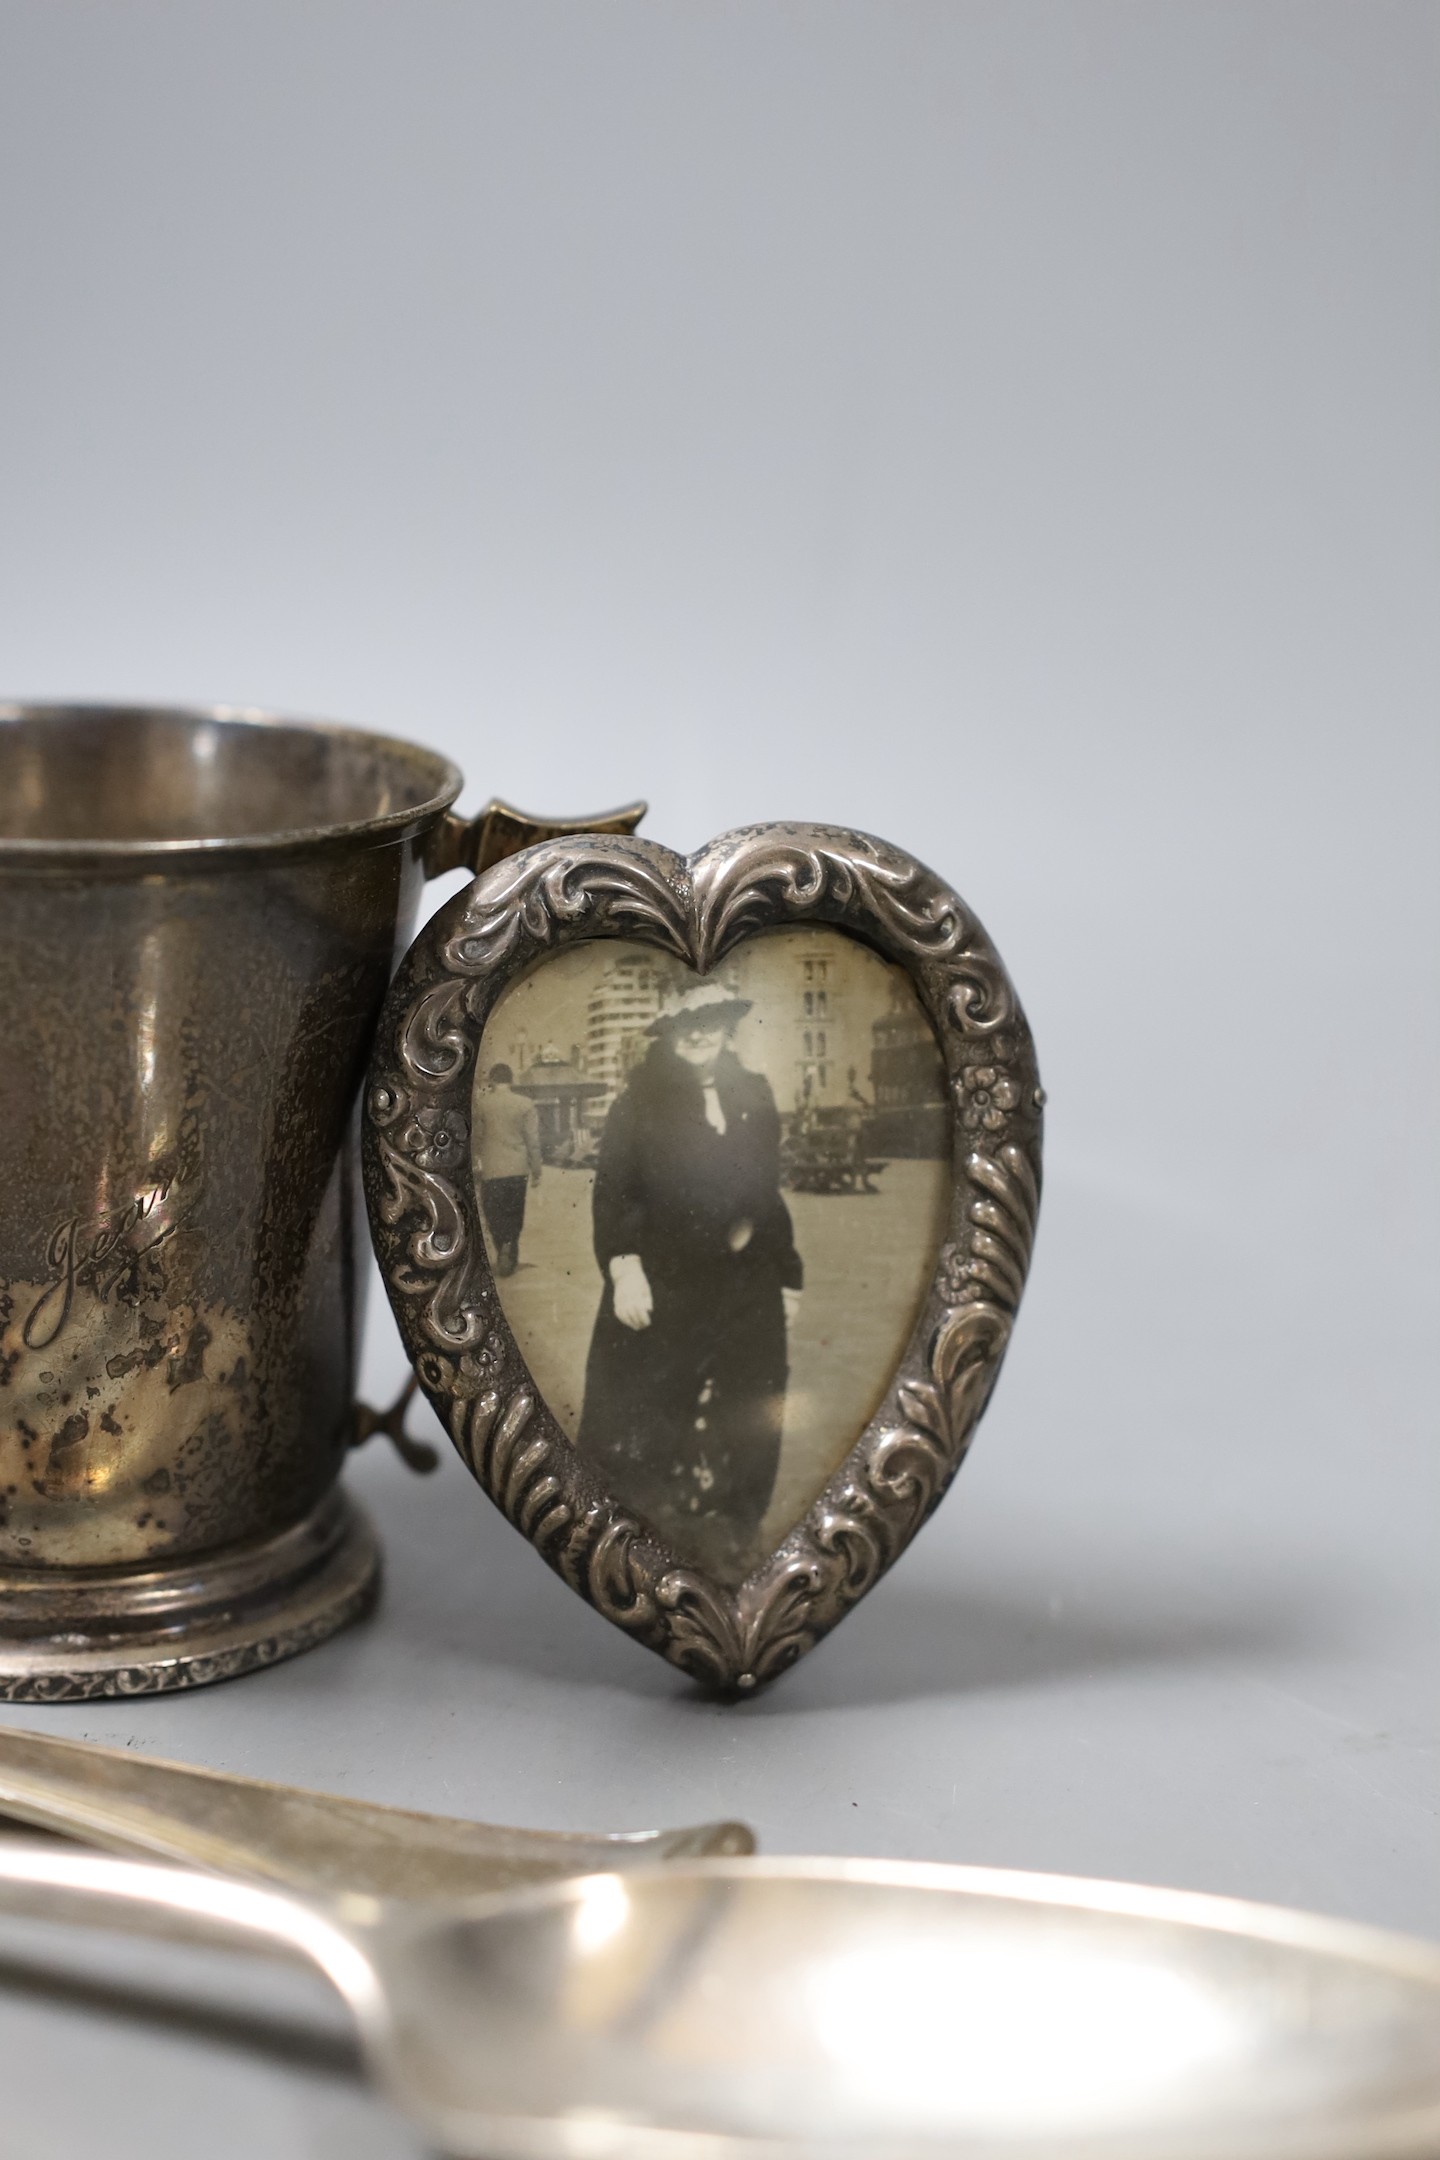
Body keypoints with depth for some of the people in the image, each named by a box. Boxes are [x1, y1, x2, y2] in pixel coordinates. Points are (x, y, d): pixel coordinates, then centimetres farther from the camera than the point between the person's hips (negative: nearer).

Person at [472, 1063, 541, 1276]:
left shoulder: (481, 1104, -5)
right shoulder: (526, 1105, -3)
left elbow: (474, 1138, 2)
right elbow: (533, 1140, -2)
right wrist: (536, 1171, 6)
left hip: (492, 1170, -2)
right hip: (518, 1169, 2)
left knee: (495, 1213, 7)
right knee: (514, 1215, 14)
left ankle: (503, 1245, -17)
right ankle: (511, 1258, 14)